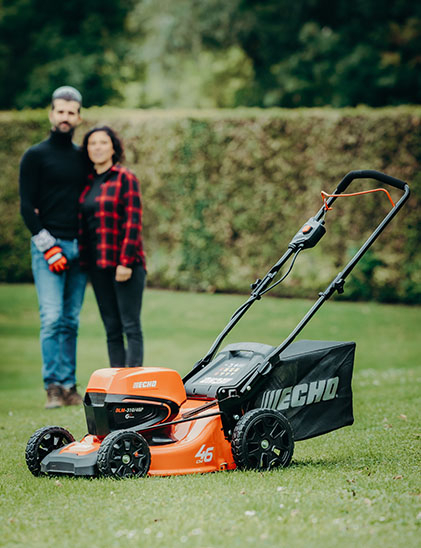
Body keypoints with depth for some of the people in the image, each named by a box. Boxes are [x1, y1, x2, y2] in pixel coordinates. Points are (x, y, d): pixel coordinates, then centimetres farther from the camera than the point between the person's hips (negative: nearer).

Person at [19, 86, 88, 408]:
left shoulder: (83, 157, 15)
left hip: (78, 248, 4)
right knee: (52, 318, -11)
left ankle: (69, 386, 7)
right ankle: (54, 387, -8)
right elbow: (27, 207, -4)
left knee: (72, 321, 5)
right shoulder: (35, 156, 1)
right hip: (48, 245, -4)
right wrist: (48, 246, -12)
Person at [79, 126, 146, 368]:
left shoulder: (125, 178, -4)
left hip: (125, 263, -6)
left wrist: (125, 262, -16)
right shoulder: (87, 182, 13)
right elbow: (83, 222, 19)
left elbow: (132, 223, -10)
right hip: (97, 264, 6)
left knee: (131, 326, -6)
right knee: (112, 329, 8)